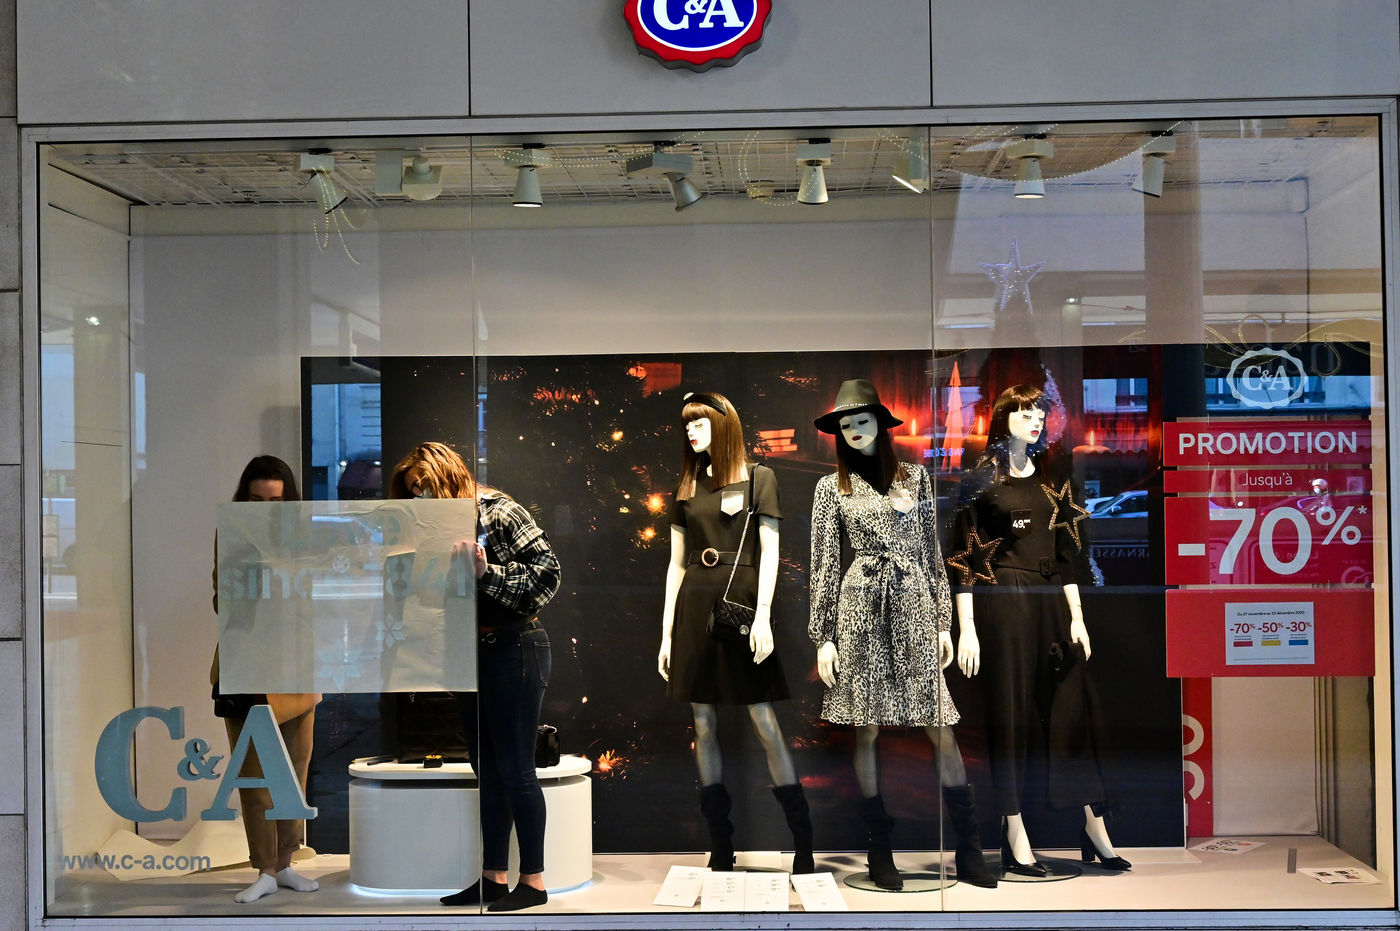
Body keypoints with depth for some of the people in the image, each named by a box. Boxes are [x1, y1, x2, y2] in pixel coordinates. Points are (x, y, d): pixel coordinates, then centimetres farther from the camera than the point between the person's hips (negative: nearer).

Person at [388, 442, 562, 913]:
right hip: (473, 653, 8)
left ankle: (533, 881, 3)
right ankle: (494, 878, 18)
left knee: (515, 768, -5)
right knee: (487, 769, 11)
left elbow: (547, 573, -16)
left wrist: (487, 571, -22)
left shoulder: (499, 512, -11)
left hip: (514, 649, -8)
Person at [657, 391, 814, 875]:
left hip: (742, 603, -4)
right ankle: (720, 846, 10)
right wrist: (666, 633, 9)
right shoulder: (688, 487, 15)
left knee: (764, 721, -7)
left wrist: (762, 616, -14)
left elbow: (769, 552, -2)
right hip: (695, 605, 4)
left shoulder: (759, 478, 3)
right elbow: (677, 563, 14)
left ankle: (803, 842, -1)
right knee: (703, 725, 3)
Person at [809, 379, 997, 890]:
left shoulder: (914, 477, 10)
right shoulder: (832, 487, 6)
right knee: (867, 731, 2)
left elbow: (932, 552, 12)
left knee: (942, 729, -2)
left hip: (915, 605, 1)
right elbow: (824, 564, 5)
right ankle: (879, 851, 12)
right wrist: (823, 636, 1)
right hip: (862, 609, -1)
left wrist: (943, 620, 8)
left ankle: (969, 851, 4)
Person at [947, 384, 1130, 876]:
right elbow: (963, 559, -4)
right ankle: (1015, 838, 6)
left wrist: (1077, 615, 6)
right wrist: (966, 629, -10)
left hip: (1050, 604, 4)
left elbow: (1065, 555, 14)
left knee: (1071, 708, 3)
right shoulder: (980, 481, -1)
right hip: (1000, 605, -4)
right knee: (1011, 714, 0)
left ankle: (1096, 833, 8)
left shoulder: (1051, 482, 13)